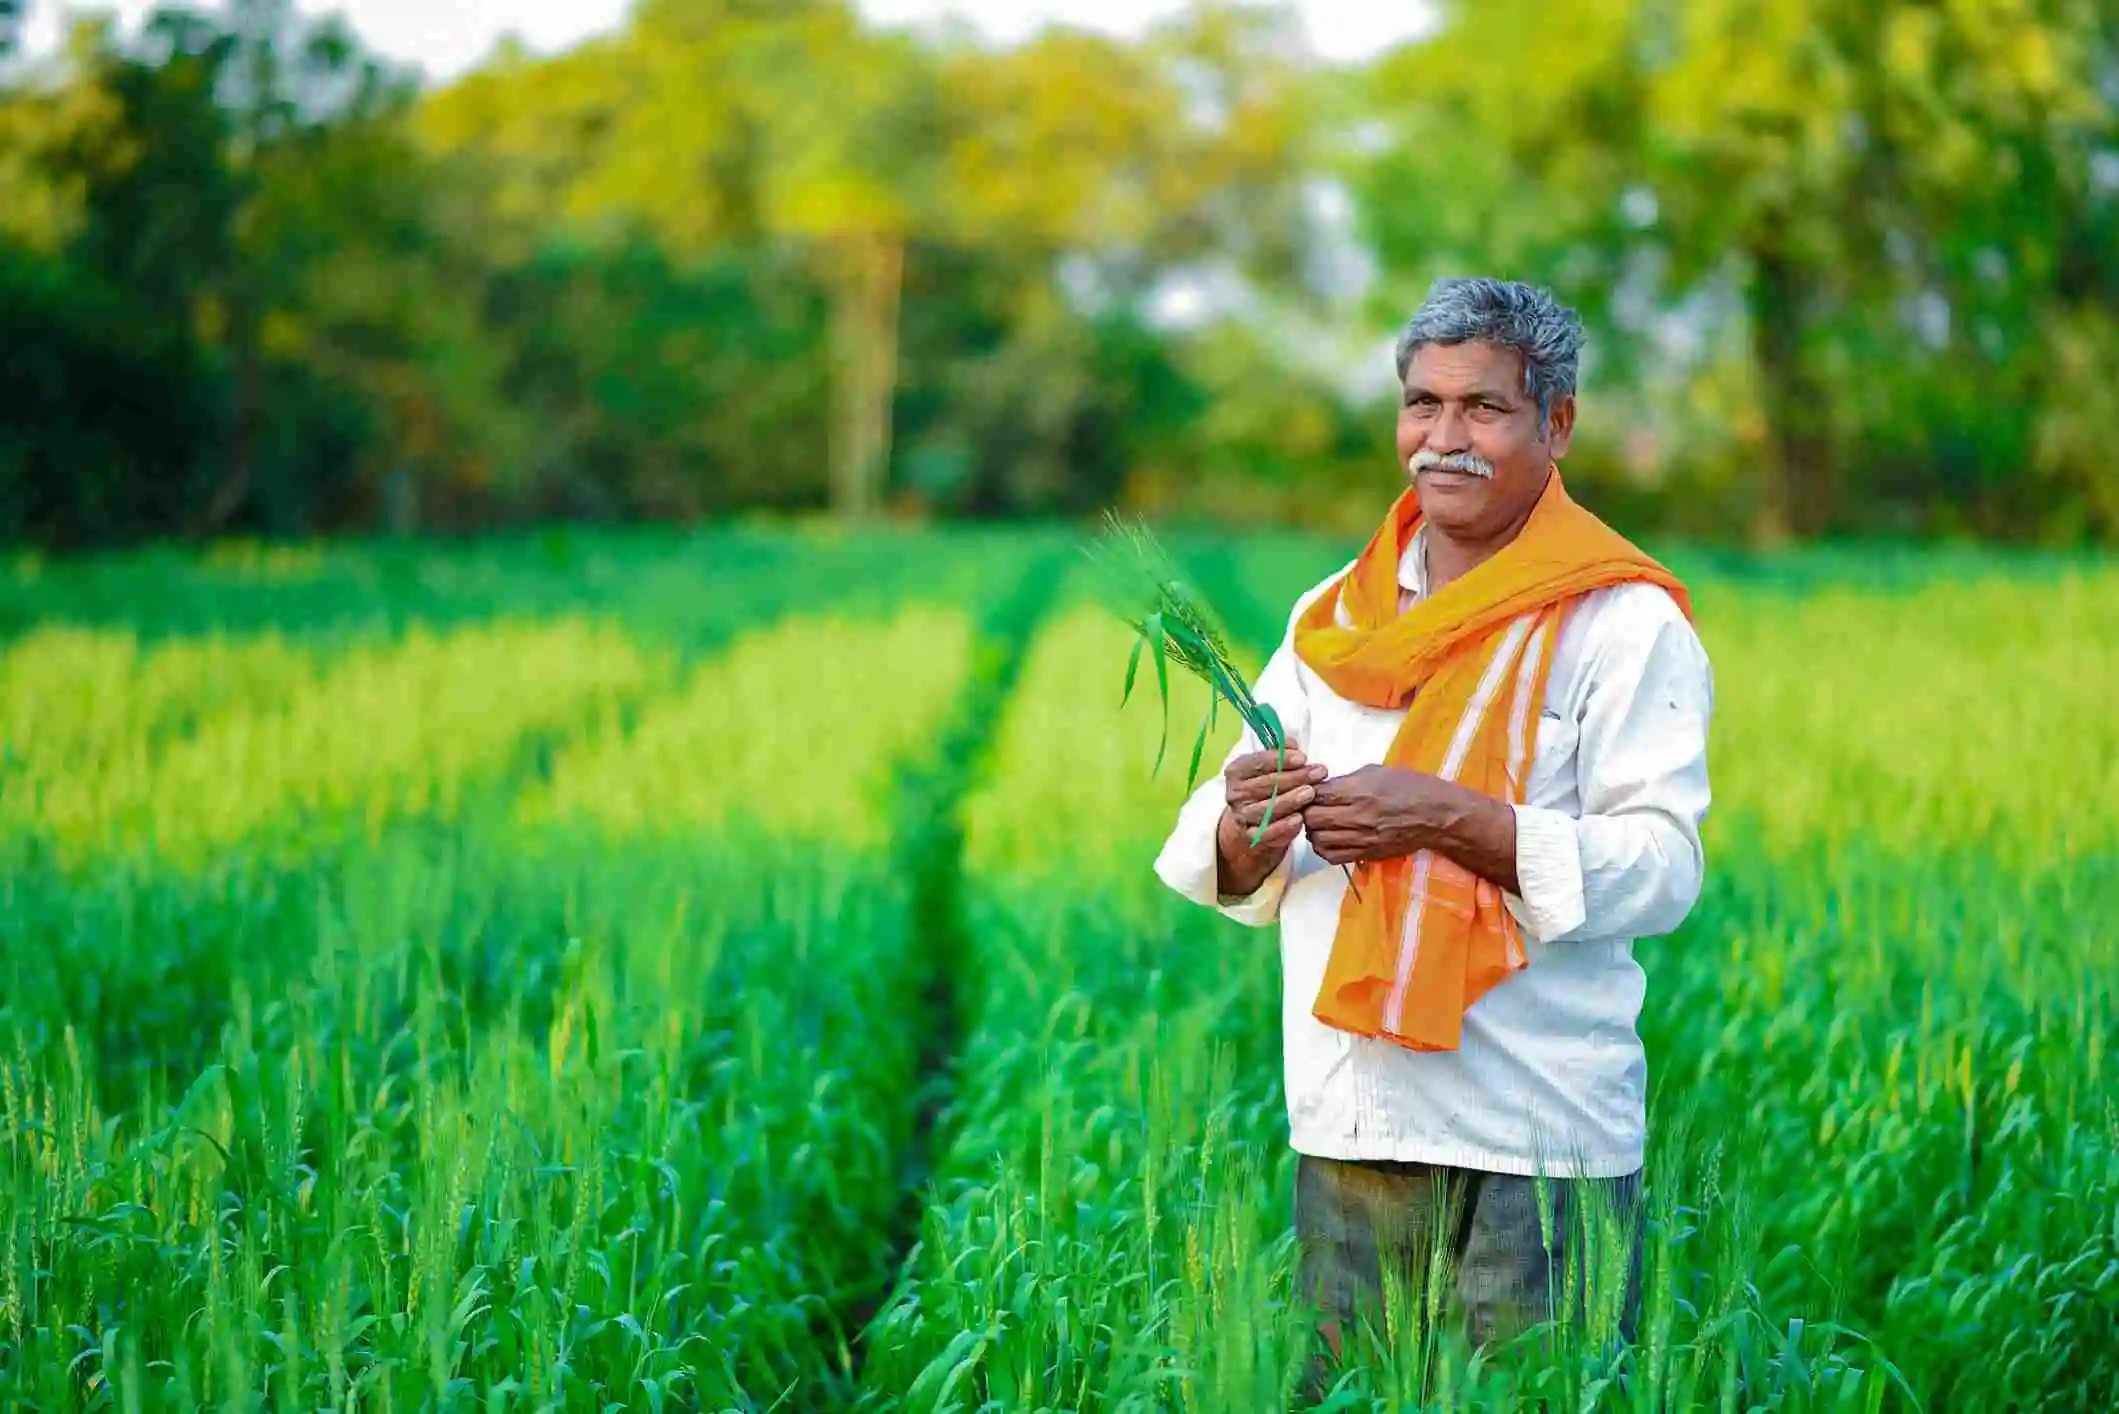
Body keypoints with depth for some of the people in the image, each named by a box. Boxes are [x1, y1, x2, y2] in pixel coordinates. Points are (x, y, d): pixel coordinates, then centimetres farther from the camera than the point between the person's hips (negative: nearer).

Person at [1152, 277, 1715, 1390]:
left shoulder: (1622, 623, -3)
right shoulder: (1332, 615, 14)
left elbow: (1662, 866, -12)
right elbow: (1231, 872, 13)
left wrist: (1451, 820, -21)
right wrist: (1246, 834, -11)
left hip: (1535, 1143, -5)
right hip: (1343, 1131, 5)